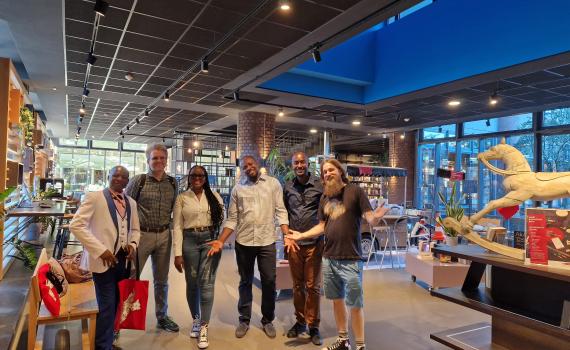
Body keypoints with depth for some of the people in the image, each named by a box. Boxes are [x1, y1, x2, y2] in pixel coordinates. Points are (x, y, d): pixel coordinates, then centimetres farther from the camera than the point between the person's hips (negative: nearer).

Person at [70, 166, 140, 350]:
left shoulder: (131, 203, 12)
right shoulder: (94, 197, -5)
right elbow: (76, 225, -12)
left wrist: (133, 244, -2)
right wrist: (100, 250, -18)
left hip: (124, 260, 6)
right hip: (104, 259, -6)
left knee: (118, 304, 13)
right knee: (107, 306, -3)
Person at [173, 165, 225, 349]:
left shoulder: (214, 196, 6)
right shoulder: (182, 198, 3)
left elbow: (223, 218, 6)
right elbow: (177, 226, 0)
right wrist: (177, 253, -5)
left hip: (210, 240, 0)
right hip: (189, 241, 1)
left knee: (206, 283, -4)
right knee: (192, 283, 11)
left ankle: (204, 327, 5)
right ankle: (196, 319, 31)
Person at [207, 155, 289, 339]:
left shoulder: (273, 183, 1)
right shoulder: (237, 189, 4)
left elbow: (280, 211, -1)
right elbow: (232, 219, 3)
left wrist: (287, 235, -12)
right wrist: (221, 241, -7)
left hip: (267, 241, -1)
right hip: (243, 242, 1)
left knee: (269, 281, 7)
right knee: (245, 282, 14)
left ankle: (267, 320, 27)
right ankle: (244, 320, 30)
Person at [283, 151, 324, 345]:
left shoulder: (320, 185, -4)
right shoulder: (287, 187, 6)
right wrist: (286, 236, 9)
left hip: (314, 244, -3)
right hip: (294, 243, 3)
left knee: (313, 286, 6)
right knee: (297, 285, 13)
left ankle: (313, 326, 20)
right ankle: (300, 321, 28)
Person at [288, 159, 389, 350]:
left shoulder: (355, 191, -6)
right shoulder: (324, 197, 9)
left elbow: (371, 220, -10)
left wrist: (376, 216, -32)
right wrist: (301, 235, 8)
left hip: (350, 259, -5)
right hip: (329, 258, 6)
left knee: (355, 304, 3)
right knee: (337, 299, 16)